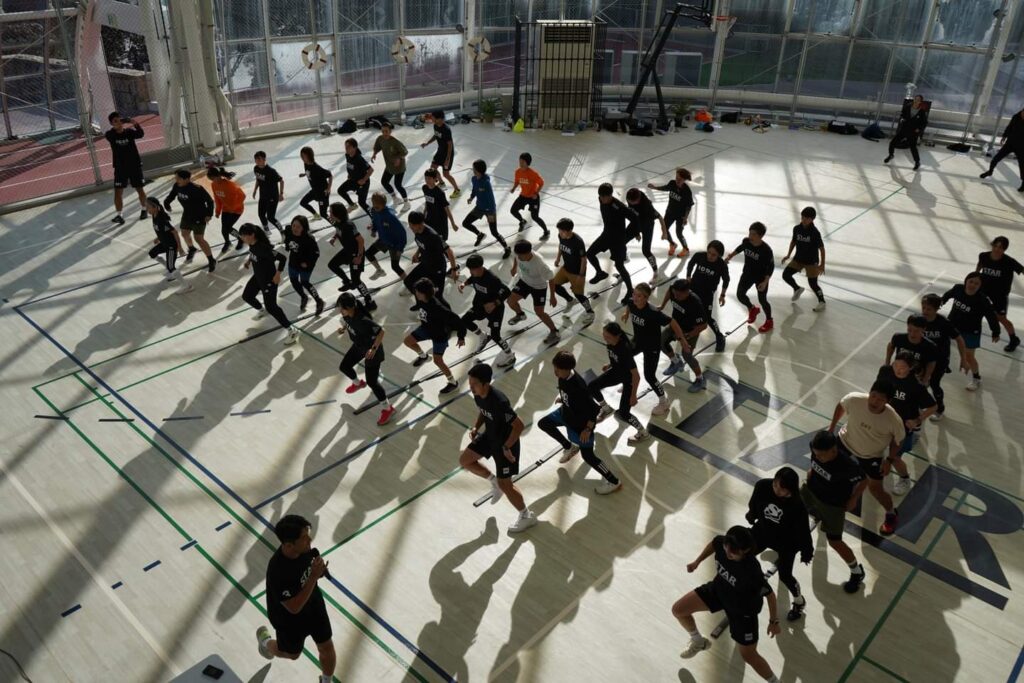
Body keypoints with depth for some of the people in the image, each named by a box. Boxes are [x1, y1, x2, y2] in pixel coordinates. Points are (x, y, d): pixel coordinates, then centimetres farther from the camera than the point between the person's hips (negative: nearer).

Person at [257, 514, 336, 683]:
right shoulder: (278, 572, -41)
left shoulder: (305, 547, -22)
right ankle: (265, 641, 58)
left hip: (314, 606, 4)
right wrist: (313, 577, -40)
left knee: (327, 649, 17)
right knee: (292, 653, 26)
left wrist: (319, 570, -21)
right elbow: (294, 607, -32)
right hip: (290, 619, -4)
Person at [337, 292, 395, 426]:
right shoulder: (348, 314, -15)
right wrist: (344, 329, -5)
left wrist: (374, 349, -37)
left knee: (372, 382, -2)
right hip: (358, 346, 9)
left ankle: (388, 408, 17)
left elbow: (381, 331, -35)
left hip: (371, 350, -8)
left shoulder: (363, 320, -40)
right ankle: (358, 383, 57)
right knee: (344, 367, 24)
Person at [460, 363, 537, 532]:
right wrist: (476, 427, -5)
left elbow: (519, 426, -32)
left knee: (505, 485, 2)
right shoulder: (478, 395, -12)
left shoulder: (499, 402, -38)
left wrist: (507, 447, -24)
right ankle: (494, 481, 32)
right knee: (465, 460, 13)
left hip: (505, 442, -8)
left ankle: (527, 516, 25)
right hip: (489, 436, 8)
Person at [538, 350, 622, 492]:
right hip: (566, 412, 9)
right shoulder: (563, 375, -17)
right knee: (543, 423, 21)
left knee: (588, 456, 4)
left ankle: (614, 482, 21)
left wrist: (588, 429, -22)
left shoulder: (578, 387, -40)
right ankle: (570, 448, 37)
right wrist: (561, 397, 3)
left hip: (580, 423, -9)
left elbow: (594, 409, -30)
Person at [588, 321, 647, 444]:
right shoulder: (610, 342, -18)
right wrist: (609, 365, 9)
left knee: (623, 413, -7)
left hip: (629, 378, -8)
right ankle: (606, 408, 36)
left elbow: (636, 375, -31)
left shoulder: (625, 349, -39)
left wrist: (633, 395, -24)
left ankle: (643, 433, 18)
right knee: (591, 387, 8)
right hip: (617, 371, 8)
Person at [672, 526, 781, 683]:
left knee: (748, 655, 6)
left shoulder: (752, 572, -42)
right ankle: (698, 642, 37)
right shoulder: (722, 543, -30)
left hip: (743, 609, -5)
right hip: (719, 589, 5)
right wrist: (697, 562, 5)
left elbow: (770, 595, -25)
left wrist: (774, 622, -11)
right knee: (678, 610, 5)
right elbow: (713, 543, -3)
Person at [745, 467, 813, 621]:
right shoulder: (762, 486, -28)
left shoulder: (797, 505, -34)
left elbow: (803, 530, -20)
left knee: (785, 575, 0)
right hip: (763, 530, 4)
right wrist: (751, 516, 13)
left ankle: (799, 601, 33)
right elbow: (754, 504, -5)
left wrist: (806, 552, -9)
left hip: (787, 540, -4)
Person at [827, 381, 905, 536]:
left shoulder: (893, 420, -36)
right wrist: (831, 427, -2)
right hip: (846, 441, 2)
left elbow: (897, 440, -13)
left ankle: (891, 514, 41)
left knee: (875, 488, 10)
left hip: (871, 454, -2)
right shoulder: (854, 399, -34)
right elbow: (841, 406, -9)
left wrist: (889, 460, -10)